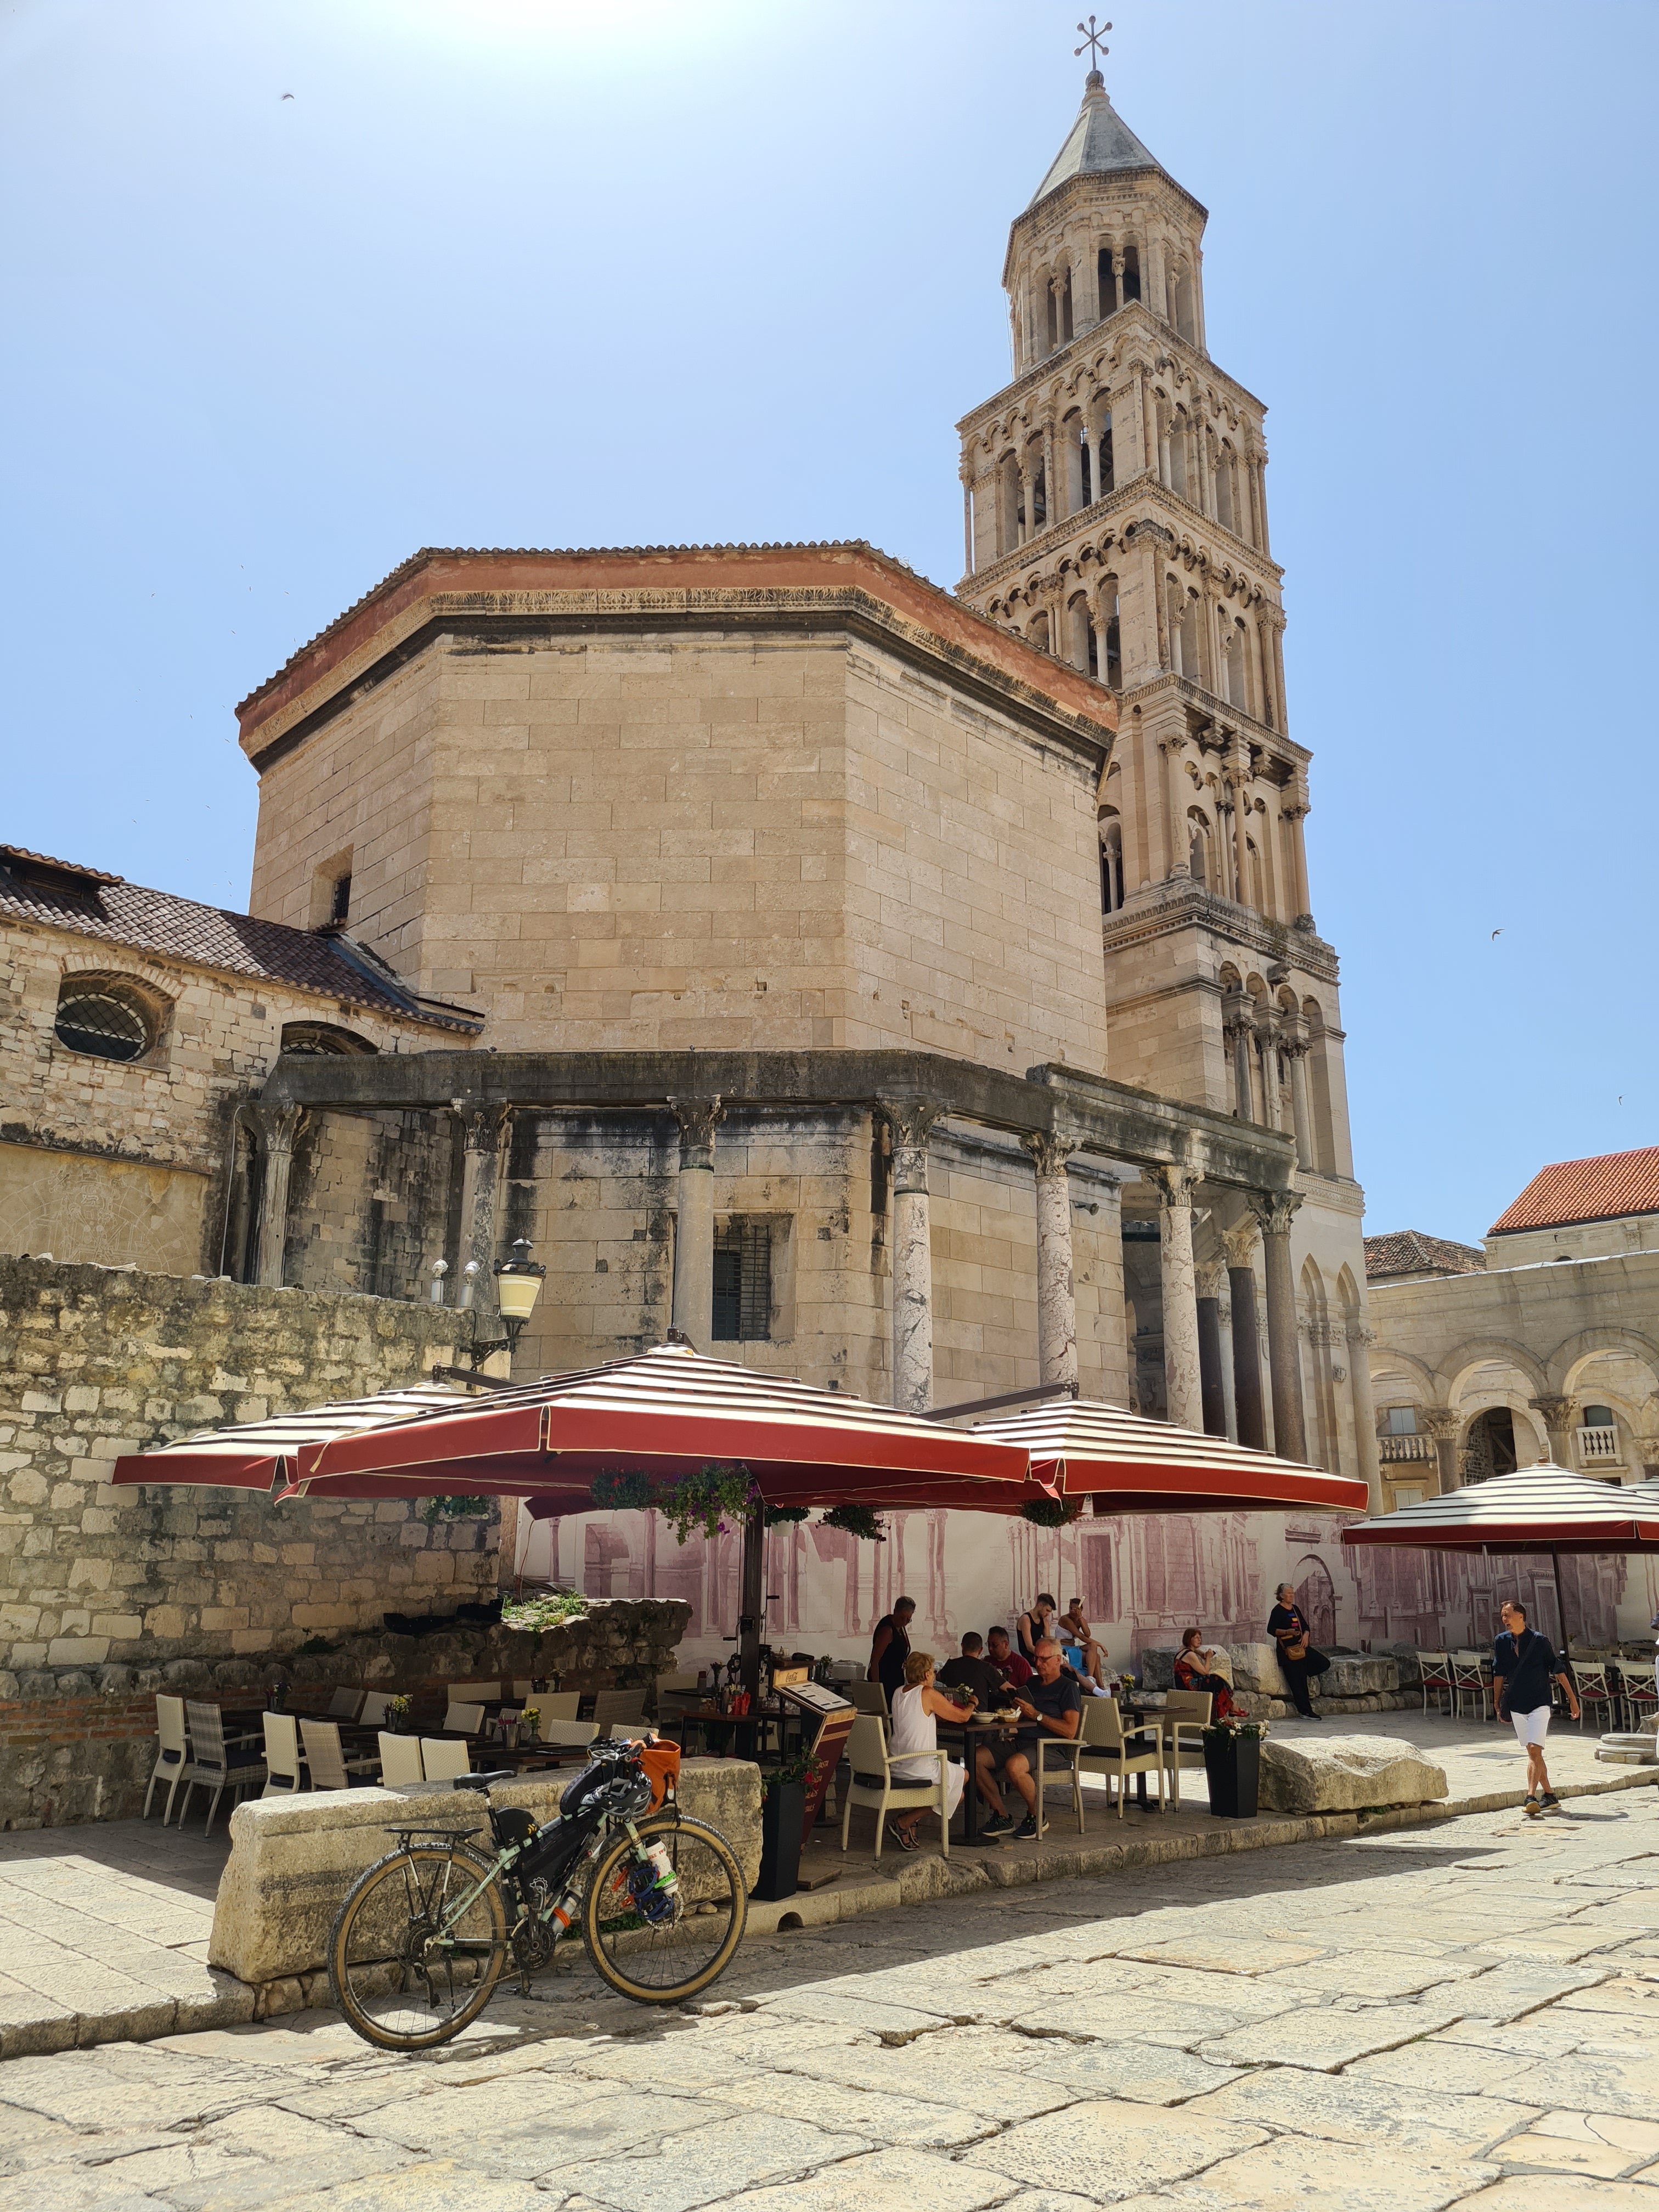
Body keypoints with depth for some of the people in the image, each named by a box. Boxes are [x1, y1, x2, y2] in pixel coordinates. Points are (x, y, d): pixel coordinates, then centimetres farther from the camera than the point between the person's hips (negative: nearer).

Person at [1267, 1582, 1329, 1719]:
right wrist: (1287, 1632, -25)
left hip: (1301, 1646, 8)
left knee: (1324, 1663, -1)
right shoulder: (1278, 1611, -9)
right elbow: (1271, 1629, -13)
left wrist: (1306, 1635, -4)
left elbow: (1305, 1626, 17)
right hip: (1287, 1650, -8)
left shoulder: (1295, 1609, 13)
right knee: (1297, 1682, -6)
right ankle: (1306, 1712, -1)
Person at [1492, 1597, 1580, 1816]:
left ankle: (1531, 1798, -20)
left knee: (1534, 1750, -16)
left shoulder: (1539, 1640, -8)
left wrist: (1572, 1698, -1)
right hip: (1516, 1706, 5)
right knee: (1533, 1754, 10)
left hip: (1539, 1704, -5)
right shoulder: (1502, 1642, 3)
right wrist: (1497, 1702, 11)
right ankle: (1550, 1796, 21)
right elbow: (1499, 1674, 11)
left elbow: (1558, 1670, -2)